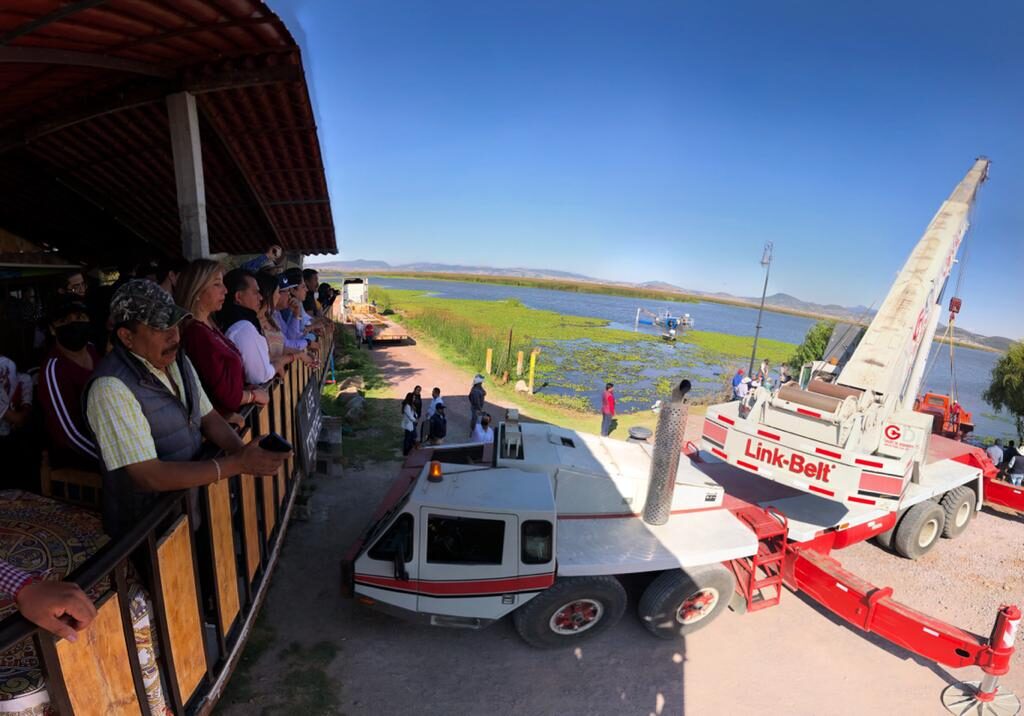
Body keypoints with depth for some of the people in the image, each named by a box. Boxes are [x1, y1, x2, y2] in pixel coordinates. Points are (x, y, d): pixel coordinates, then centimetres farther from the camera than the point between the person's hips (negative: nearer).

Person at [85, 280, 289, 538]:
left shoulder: (178, 360, 3)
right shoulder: (112, 388, -22)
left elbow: (209, 418, 7)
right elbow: (149, 476, -25)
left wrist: (243, 450, -13)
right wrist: (238, 463, -27)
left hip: (191, 506, 6)